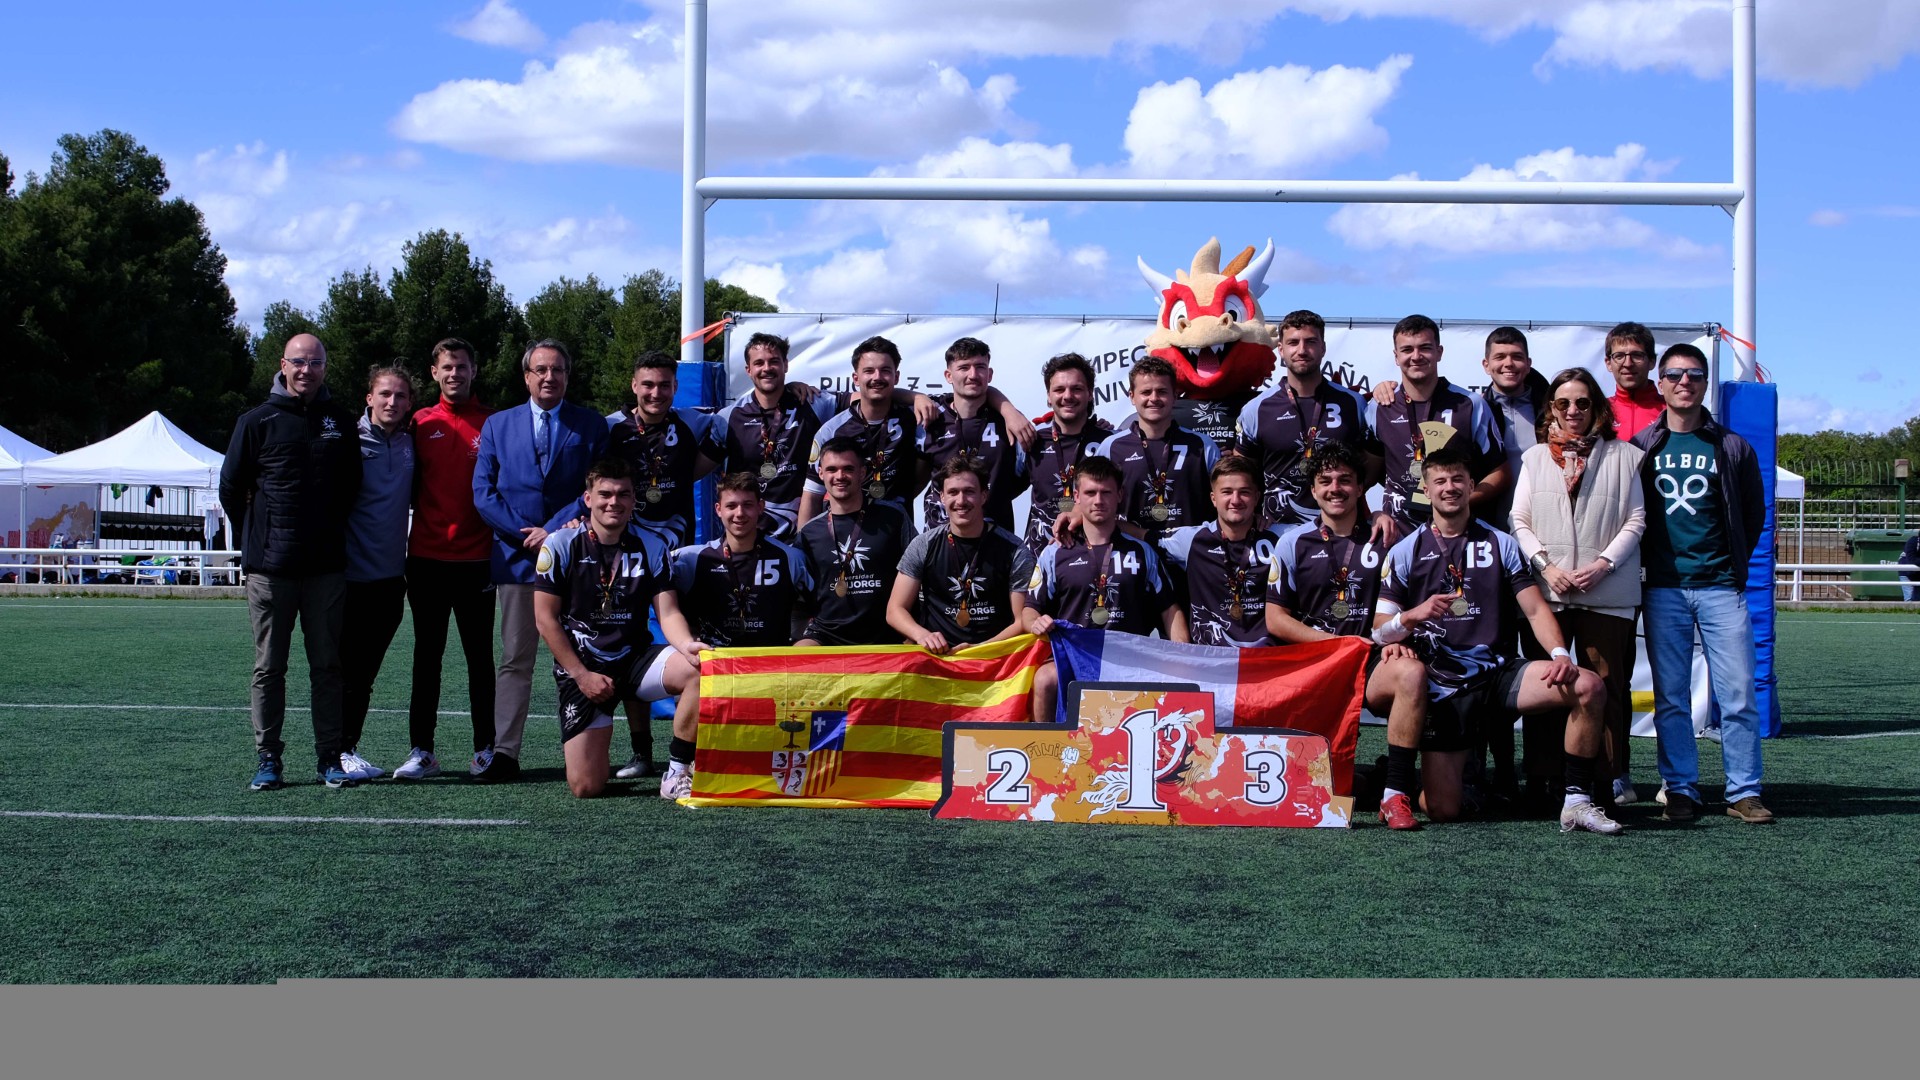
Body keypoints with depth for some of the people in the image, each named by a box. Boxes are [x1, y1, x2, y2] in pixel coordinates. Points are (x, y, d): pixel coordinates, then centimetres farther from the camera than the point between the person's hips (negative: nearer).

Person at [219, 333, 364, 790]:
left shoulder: (341, 425, 8)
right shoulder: (258, 422, 1)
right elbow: (231, 488, 7)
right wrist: (260, 537, 8)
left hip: (327, 567, 2)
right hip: (270, 568, -2)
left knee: (328, 666, 5)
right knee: (269, 668, 4)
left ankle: (330, 758, 11)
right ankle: (267, 759, 10)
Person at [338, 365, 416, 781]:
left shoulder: (411, 442, 7)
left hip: (391, 575, 5)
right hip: (354, 573, -5)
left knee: (367, 668, 11)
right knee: (350, 667, -1)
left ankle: (348, 748, 19)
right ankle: (342, 751, 8)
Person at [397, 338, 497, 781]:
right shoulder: (420, 424, 7)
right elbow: (409, 487, 11)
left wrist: (499, 550, -3)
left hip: (476, 560, -1)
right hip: (427, 558, 2)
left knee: (480, 656, 5)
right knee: (427, 655, 5)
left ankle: (484, 749, 11)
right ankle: (422, 751, 9)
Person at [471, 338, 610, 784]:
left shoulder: (592, 425, 7)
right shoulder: (498, 425, 12)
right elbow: (483, 493, 5)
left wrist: (555, 531, -10)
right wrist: (525, 534, -8)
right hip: (517, 557, 1)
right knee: (514, 659, 0)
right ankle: (504, 753, 0)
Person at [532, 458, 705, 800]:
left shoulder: (651, 546, 2)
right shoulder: (560, 545, -4)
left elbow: (668, 613, -4)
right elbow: (545, 618, -4)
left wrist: (687, 645, -27)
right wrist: (581, 675, -9)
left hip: (635, 658, 2)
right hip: (581, 667, -2)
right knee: (586, 787, -13)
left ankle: (677, 774, -14)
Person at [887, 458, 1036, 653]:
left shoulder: (1014, 551, 0)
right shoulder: (923, 546, 5)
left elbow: (1023, 621, -1)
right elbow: (895, 610, 7)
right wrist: (921, 634, -14)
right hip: (935, 654, 1)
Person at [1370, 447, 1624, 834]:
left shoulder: (1501, 544, 11)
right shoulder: (1406, 552, 6)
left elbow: (1535, 609, 3)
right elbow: (1380, 630, 2)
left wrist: (1560, 654, -16)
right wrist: (1412, 616, -21)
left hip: (1497, 673, 2)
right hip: (1441, 683, -2)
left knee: (1589, 686, -24)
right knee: (1441, 811, -12)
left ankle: (1576, 802, -12)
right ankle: (1394, 790, 25)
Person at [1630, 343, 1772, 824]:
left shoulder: (1732, 448, 8)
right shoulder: (1641, 448, 7)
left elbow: (1754, 513, 16)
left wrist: (1734, 563, 10)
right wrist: (1648, 563, 4)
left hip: (1720, 586, 0)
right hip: (1663, 589, 0)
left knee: (1738, 693, -2)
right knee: (1670, 698, 2)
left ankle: (1743, 793, 5)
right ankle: (1681, 790, 9)